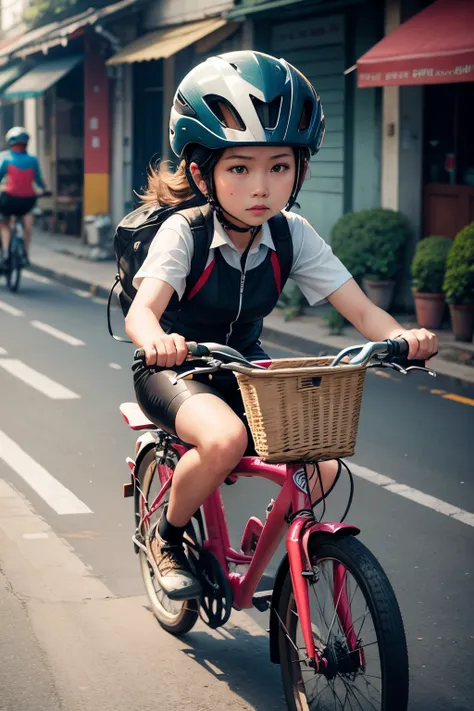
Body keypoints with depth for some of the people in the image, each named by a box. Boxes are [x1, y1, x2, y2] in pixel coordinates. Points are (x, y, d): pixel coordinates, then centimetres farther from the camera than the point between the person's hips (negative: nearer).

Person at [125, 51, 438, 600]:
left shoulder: (294, 236, -11)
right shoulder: (183, 231, -23)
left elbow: (360, 309, -16)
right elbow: (141, 310, -38)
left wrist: (402, 337, -39)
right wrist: (157, 341, -63)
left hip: (244, 367, 4)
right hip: (176, 370, -4)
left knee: (321, 468, -17)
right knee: (224, 439, -36)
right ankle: (168, 540, -7)